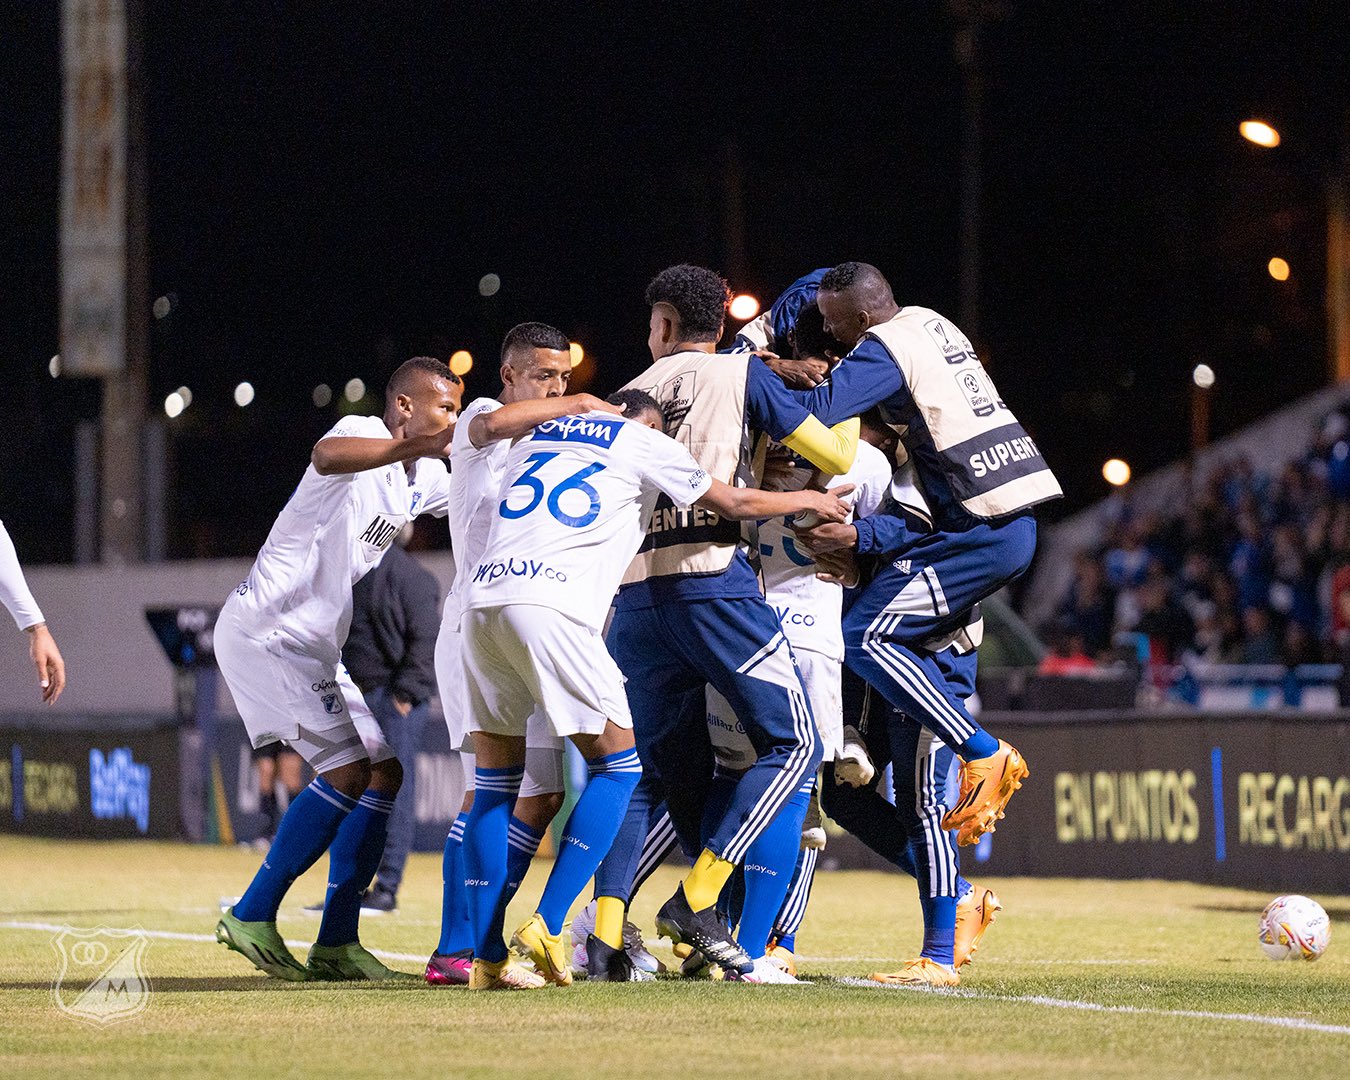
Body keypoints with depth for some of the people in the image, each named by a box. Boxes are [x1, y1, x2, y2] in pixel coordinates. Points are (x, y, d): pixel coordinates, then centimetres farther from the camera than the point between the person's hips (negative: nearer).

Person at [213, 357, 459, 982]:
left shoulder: (426, 477, 12)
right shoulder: (361, 435, -16)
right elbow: (327, 457, -40)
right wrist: (416, 444, -52)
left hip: (314, 647, 10)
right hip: (264, 630, -10)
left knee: (384, 773, 5)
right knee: (348, 771, -15)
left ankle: (336, 942, 7)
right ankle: (253, 917, -8)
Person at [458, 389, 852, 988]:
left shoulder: (536, 437, 29)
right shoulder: (643, 446, 16)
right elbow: (734, 504, 26)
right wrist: (808, 501, 44)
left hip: (480, 601, 5)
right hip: (548, 607, -5)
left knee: (496, 779, 12)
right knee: (618, 764, 7)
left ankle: (488, 958, 5)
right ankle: (545, 926, -6)